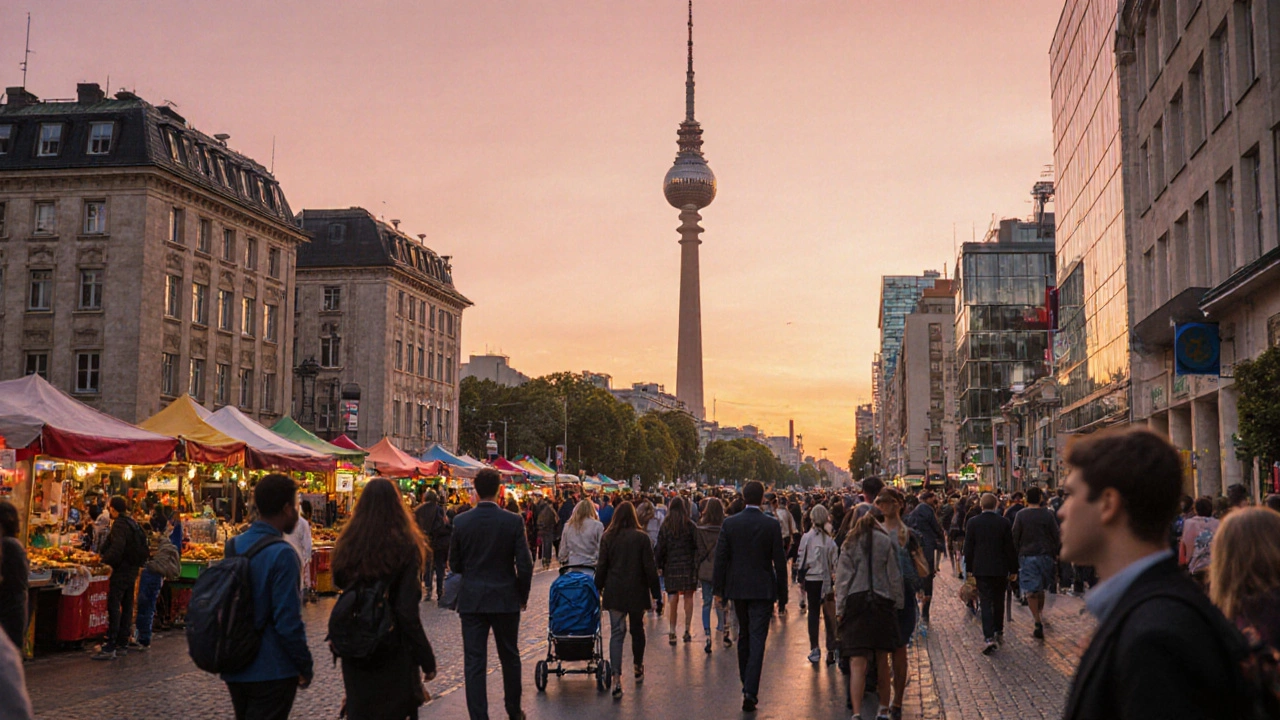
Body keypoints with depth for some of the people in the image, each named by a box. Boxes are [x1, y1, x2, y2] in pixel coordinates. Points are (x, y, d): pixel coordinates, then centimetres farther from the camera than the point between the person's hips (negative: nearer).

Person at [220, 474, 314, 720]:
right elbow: (288, 621, -21)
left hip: (234, 669, 8)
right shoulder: (282, 554, -19)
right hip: (272, 672, -8)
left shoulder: (233, 545, 5)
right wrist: (305, 667, -9)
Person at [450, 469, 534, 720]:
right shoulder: (513, 521, -10)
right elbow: (524, 564, -10)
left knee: (474, 662, 3)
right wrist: (523, 595, 5)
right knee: (510, 657, 17)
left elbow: (454, 563, 3)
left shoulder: (460, 521, -6)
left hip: (471, 599, 0)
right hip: (505, 598, 0)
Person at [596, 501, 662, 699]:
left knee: (616, 633, -1)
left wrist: (598, 589, 12)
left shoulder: (607, 537, -2)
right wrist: (655, 592, 0)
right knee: (637, 629, 18)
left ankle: (616, 678, -14)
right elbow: (650, 567, -6)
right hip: (636, 592, -1)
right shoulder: (641, 537, -7)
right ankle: (638, 668, 34)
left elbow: (602, 566, 1)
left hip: (614, 593, 1)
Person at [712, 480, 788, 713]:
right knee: (757, 639, -2)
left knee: (744, 635, 20)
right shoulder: (772, 525, -9)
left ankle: (746, 683, 31)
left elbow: (721, 558, -2)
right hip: (763, 589, -3)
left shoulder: (729, 524, -4)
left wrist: (719, 588, 7)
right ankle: (750, 690, -10)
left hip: (737, 588, 3)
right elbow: (779, 561, -6)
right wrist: (782, 594, 3)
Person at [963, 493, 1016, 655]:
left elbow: (968, 548, -1)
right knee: (998, 602, 17)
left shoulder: (972, 523, -5)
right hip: (1000, 569, 1)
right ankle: (998, 632, 28)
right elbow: (1010, 548, -1)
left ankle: (989, 637, -15)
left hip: (981, 569, -1)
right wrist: (1013, 569, 7)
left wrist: (969, 569, 9)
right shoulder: (1004, 523, -5)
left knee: (985, 603, -2)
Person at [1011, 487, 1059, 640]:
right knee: (1041, 588, 21)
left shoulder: (1021, 515, -6)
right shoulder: (1047, 514, -2)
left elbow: (1015, 537, -3)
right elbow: (1056, 536, 1)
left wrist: (1016, 554, 8)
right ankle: (1040, 614, 33)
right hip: (1045, 554, 2)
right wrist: (1056, 553, 14)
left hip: (1027, 556, -2)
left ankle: (1038, 623, -9)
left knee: (1031, 591, -1)